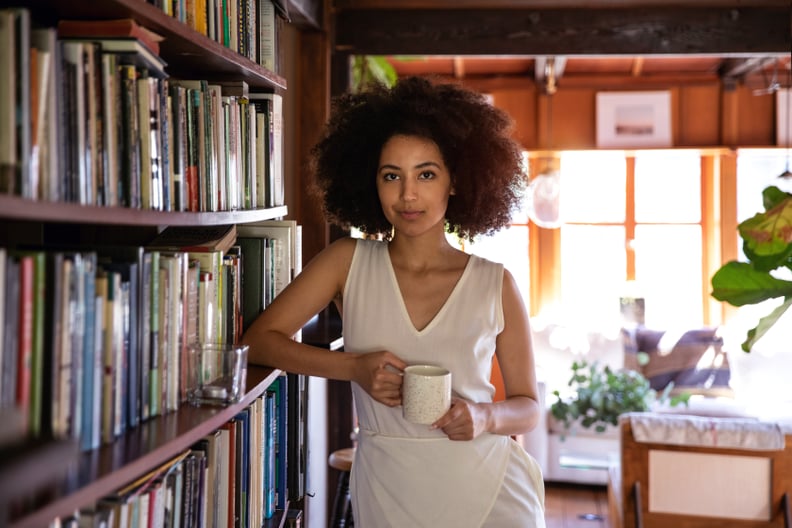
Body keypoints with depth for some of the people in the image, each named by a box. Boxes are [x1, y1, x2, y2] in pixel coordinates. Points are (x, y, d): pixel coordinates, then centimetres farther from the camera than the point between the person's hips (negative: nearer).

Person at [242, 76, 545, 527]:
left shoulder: (495, 284, -4)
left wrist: (486, 417, -18)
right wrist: (353, 367, -16)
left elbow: (528, 406, 4)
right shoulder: (348, 262, -2)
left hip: (490, 492, 0)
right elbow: (260, 340, -5)